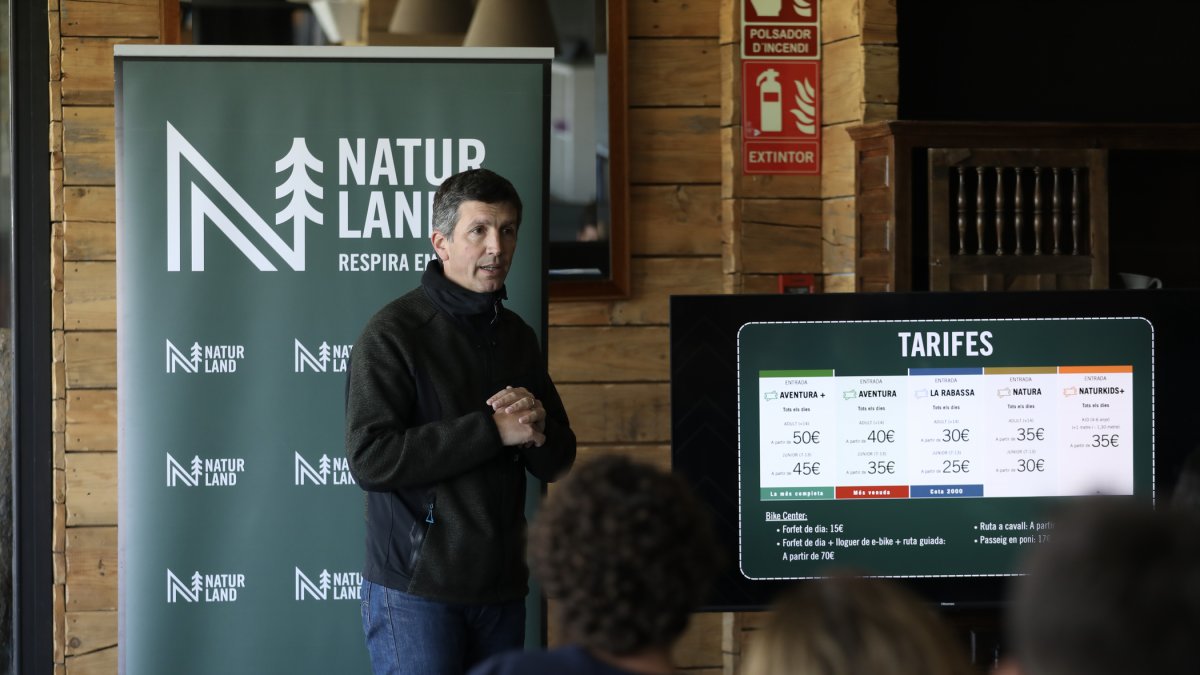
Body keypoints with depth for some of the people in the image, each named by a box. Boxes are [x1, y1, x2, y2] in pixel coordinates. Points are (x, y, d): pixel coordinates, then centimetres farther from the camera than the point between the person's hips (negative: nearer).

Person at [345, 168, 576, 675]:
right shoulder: (393, 333, -7)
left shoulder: (517, 337, 13)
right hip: (416, 590, -6)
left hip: (501, 589, 6)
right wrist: (492, 430, -18)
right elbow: (369, 458, -19)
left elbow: (558, 462, 16)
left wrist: (536, 429, -9)